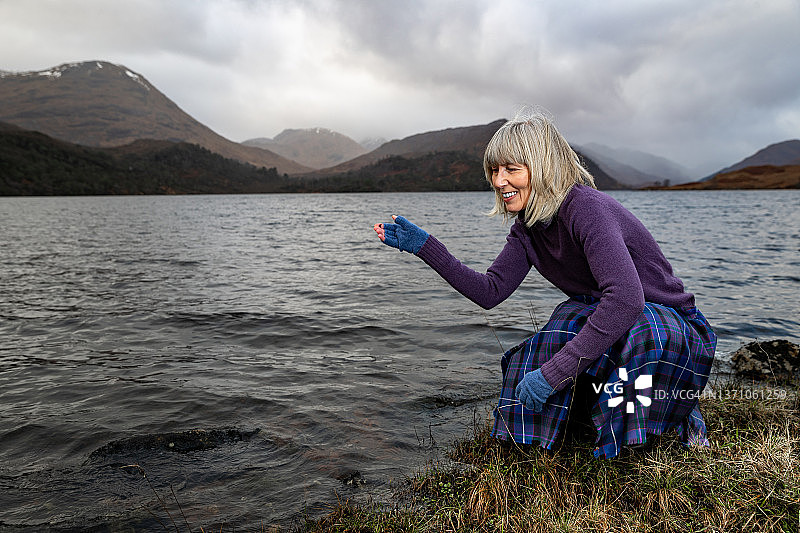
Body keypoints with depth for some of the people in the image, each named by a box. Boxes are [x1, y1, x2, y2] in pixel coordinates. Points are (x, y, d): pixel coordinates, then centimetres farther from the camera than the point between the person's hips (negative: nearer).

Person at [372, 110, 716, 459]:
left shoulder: (587, 208, -27)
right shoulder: (528, 227, -1)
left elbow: (625, 298, -40)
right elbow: (490, 292, -4)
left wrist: (553, 371, -40)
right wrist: (424, 246, -10)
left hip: (674, 329, -7)